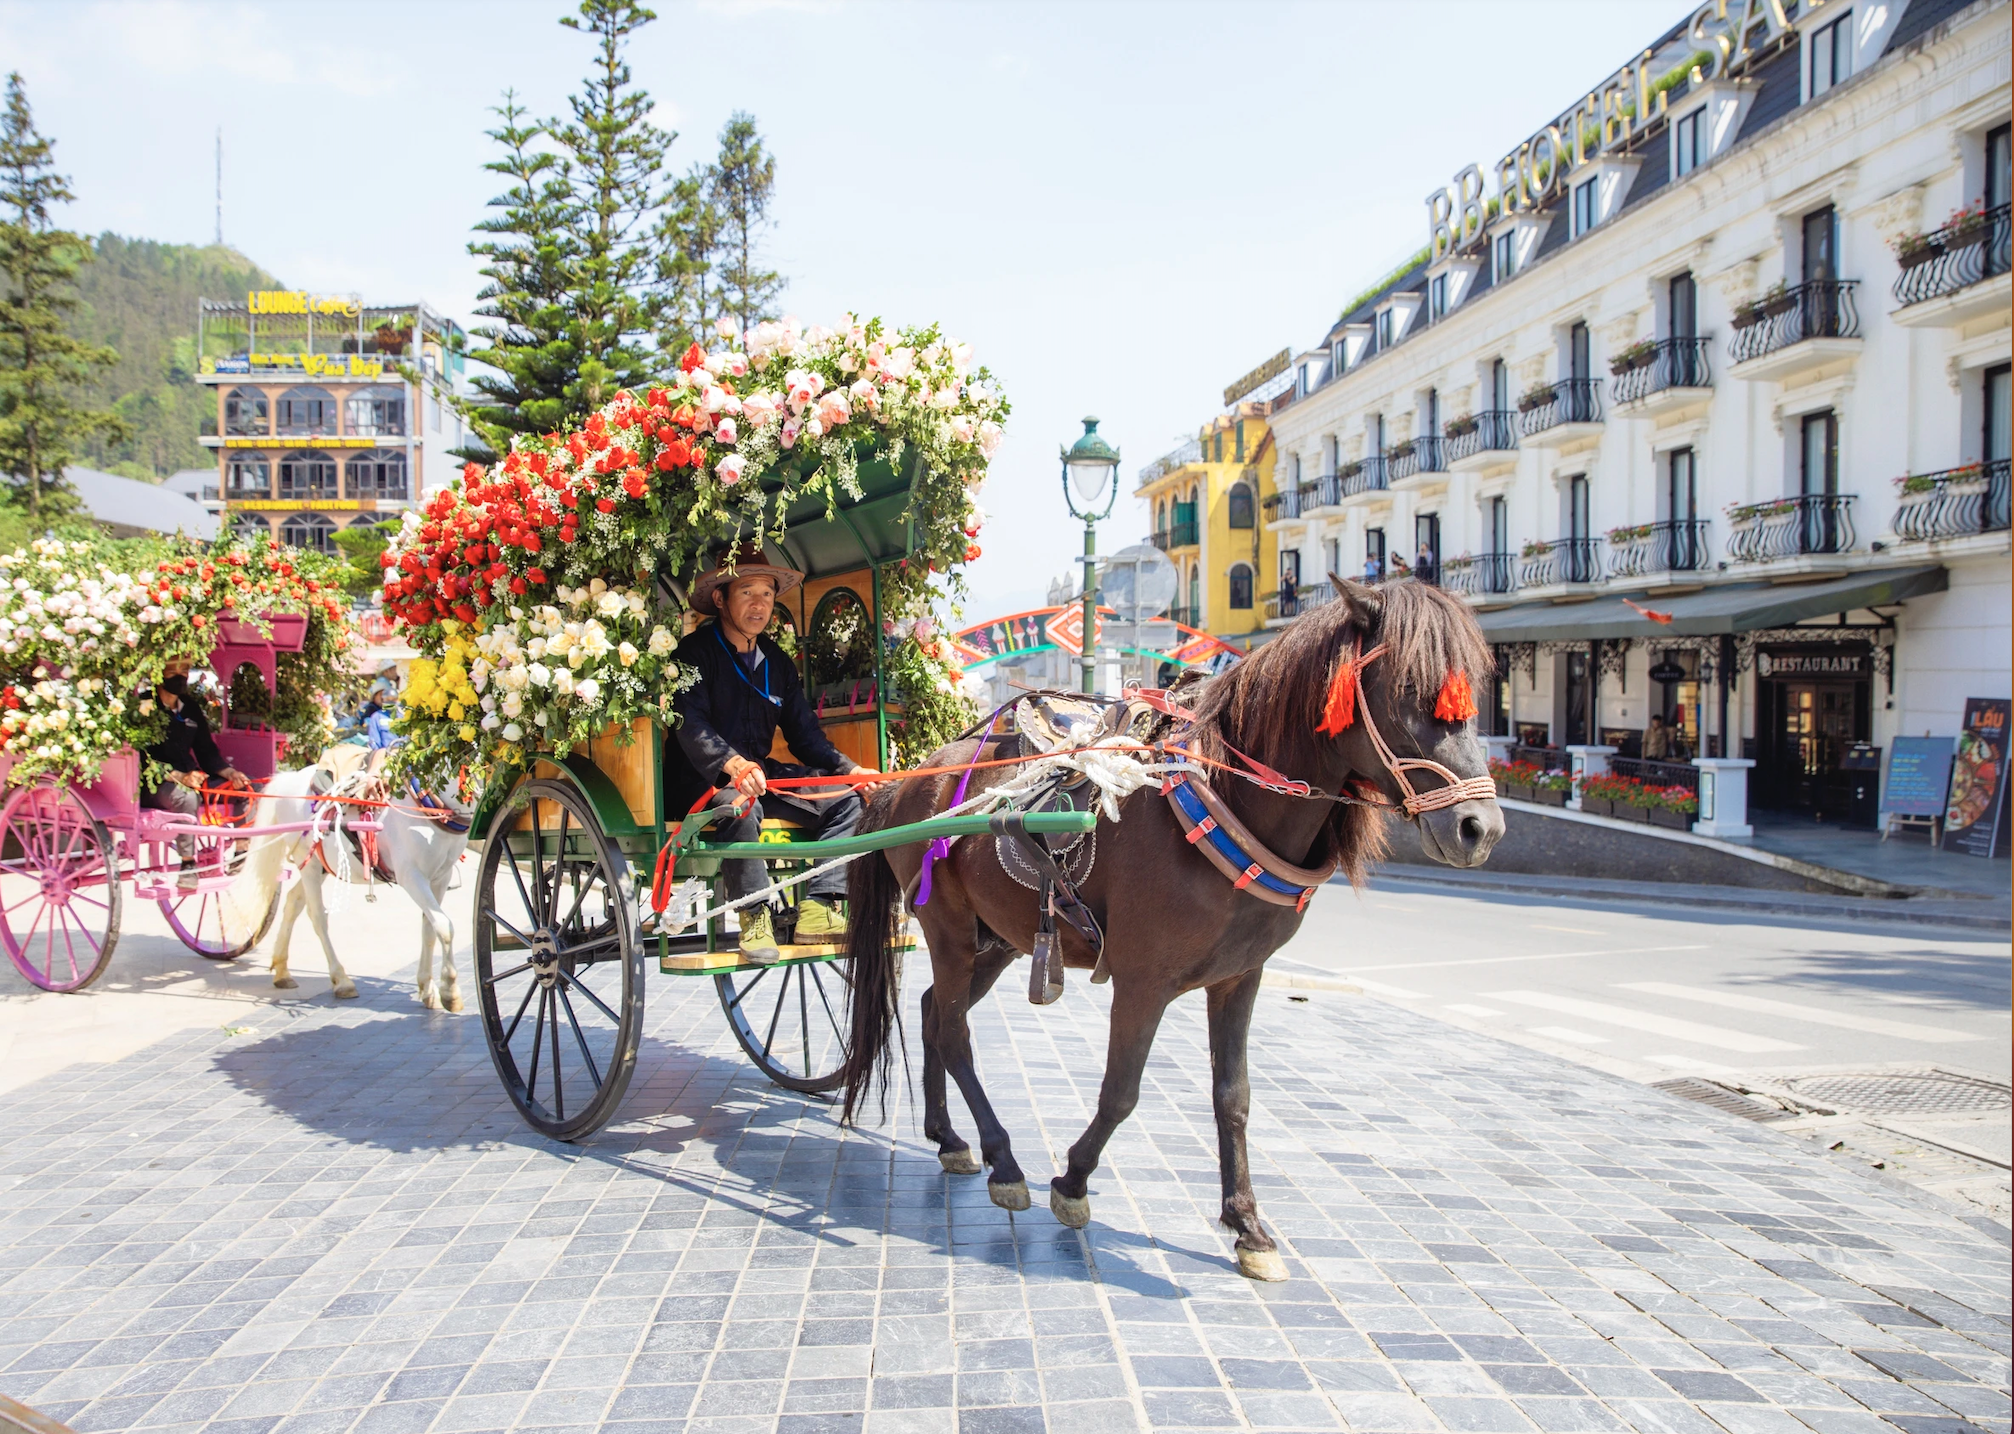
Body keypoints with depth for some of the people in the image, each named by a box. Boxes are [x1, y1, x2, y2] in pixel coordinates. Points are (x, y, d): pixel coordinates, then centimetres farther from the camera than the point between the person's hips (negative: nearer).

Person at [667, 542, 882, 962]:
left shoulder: (777, 662, 15)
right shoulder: (695, 653, -6)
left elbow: (805, 734, 11)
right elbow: (690, 726, -21)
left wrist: (850, 769, -7)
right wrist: (732, 764, -40)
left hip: (762, 775, 7)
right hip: (701, 783, -6)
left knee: (847, 798, -11)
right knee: (740, 803, -39)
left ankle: (818, 909, -21)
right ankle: (755, 915, -28)